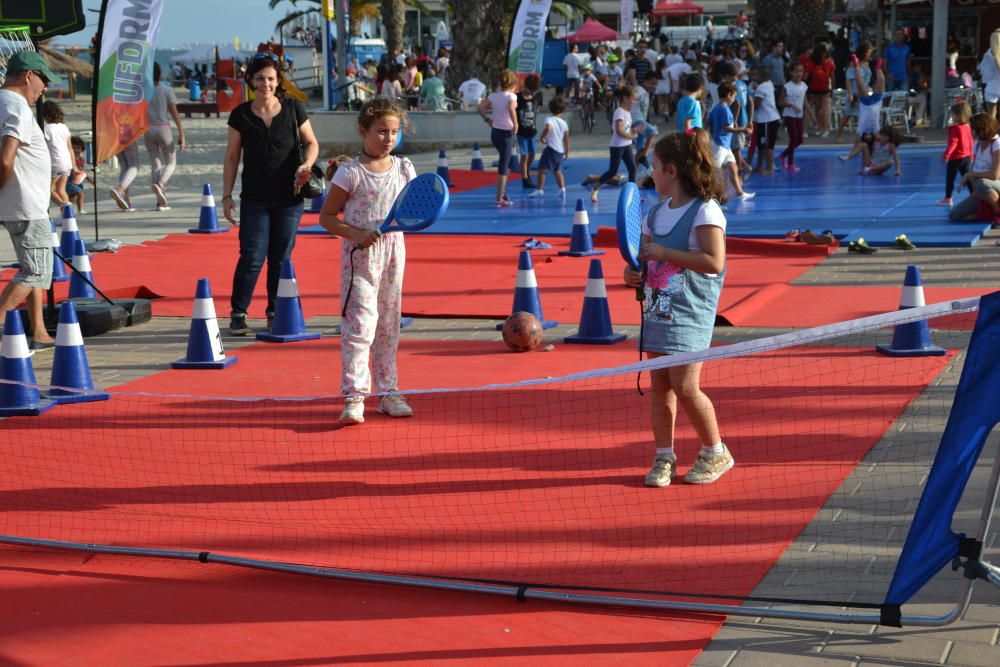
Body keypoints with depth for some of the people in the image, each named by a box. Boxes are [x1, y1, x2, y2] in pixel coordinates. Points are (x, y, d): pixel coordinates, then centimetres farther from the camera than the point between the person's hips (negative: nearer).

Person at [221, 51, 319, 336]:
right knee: (252, 257, -8)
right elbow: (232, 157, 5)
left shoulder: (293, 109, 1)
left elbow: (311, 143, 10)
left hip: (289, 197, 1)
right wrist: (227, 196, 2)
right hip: (254, 198, -1)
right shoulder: (241, 115, 1)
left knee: (281, 258, 6)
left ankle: (276, 314, 18)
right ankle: (238, 314, 1)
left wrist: (306, 164, -10)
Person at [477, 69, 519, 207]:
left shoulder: (494, 95, 6)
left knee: (504, 164, 24)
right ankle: (500, 198, -2)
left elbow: (480, 108, 3)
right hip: (506, 133, -6)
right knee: (503, 166, -2)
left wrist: (487, 119, 12)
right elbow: (511, 108, -32)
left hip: (495, 132, 6)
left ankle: (502, 192, 23)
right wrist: (515, 125, -22)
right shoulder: (511, 96, -12)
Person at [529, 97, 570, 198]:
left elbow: (548, 128, -29)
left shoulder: (549, 119, -5)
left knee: (541, 169, -3)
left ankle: (539, 189, -8)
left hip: (551, 148, -6)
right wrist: (567, 152, 26)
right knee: (557, 170, 22)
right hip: (560, 150, 7)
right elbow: (566, 139, 16)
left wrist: (542, 137, -14)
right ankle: (562, 189, 14)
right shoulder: (564, 123, 13)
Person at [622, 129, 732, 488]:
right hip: (657, 309, 7)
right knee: (659, 384, 6)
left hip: (690, 313, -7)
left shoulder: (705, 210, -12)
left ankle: (715, 453, 10)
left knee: (685, 387, -9)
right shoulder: (656, 213, 13)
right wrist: (636, 274, 0)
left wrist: (664, 252, -18)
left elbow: (714, 261, -21)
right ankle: (663, 457, 15)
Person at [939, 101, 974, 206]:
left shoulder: (955, 128, -20)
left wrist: (946, 154, -23)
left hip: (956, 158, -8)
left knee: (950, 178, 5)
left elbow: (953, 143, -24)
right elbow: (970, 142, 14)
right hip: (967, 156, 8)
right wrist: (971, 154, 24)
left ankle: (948, 198, 9)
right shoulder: (967, 126, 5)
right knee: (967, 177, 14)